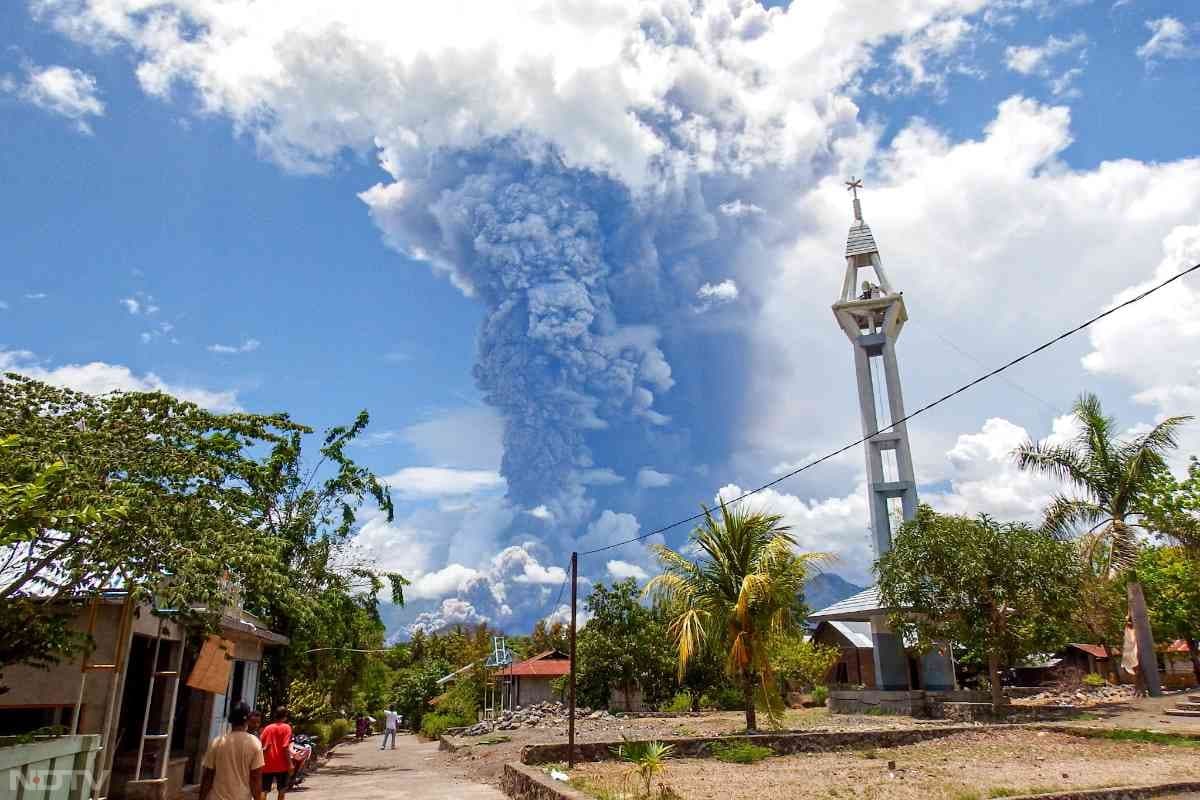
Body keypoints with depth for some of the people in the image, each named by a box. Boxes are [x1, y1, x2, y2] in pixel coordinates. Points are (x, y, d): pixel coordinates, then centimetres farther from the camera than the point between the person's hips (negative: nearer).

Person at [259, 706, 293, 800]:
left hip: (267, 765, 4)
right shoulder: (286, 728, -5)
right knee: (282, 790, 8)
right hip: (281, 765, -4)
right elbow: (285, 747, -13)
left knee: (264, 790, 7)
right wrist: (290, 763, -10)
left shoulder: (268, 728, 9)